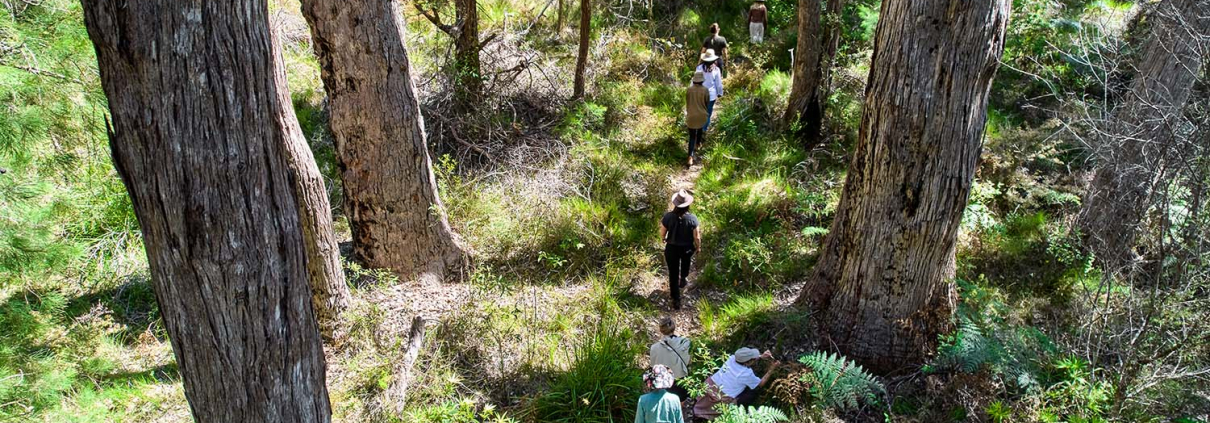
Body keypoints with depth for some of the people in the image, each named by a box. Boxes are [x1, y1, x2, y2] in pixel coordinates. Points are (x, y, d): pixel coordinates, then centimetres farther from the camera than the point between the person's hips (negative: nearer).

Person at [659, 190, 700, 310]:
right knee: (686, 260, 38)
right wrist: (698, 247, 7)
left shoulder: (668, 216, -22)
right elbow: (697, 237, -14)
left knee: (673, 274, 15)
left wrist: (664, 240, 14)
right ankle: (684, 278, 57)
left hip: (671, 248, 0)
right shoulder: (692, 219, -24)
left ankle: (676, 300, 24)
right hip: (687, 248, 0)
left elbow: (662, 234, -10)